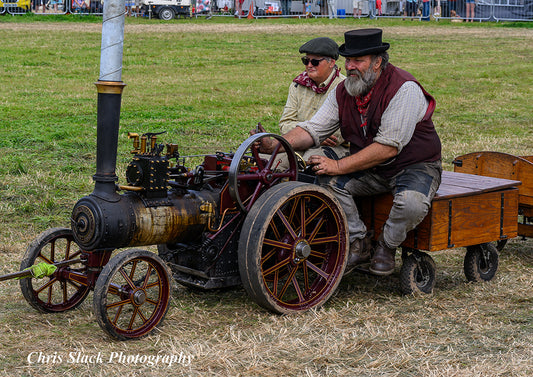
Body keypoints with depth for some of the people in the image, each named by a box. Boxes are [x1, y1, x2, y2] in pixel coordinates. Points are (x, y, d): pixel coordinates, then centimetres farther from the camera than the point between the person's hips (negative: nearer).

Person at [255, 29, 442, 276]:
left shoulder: (404, 88, -22)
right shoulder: (343, 92, 0)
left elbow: (388, 147, -27)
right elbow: (313, 129, -3)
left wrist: (339, 166, -28)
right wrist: (275, 144, -22)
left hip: (416, 166, -5)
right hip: (371, 169, 6)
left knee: (412, 202, -36)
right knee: (327, 180, -19)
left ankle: (386, 246, -4)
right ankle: (359, 244, -3)